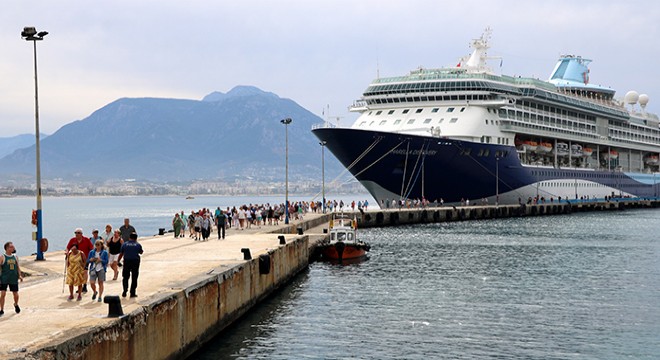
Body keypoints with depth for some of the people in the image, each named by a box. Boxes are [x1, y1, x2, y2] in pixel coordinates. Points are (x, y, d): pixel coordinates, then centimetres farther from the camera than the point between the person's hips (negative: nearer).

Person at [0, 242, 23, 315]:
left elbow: (18, 267, 12)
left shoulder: (15, 257, 8)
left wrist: (20, 275, -2)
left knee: (15, 294, 10)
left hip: (14, 279, 4)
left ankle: (16, 305, 41)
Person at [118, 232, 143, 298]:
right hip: (135, 262, -1)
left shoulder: (125, 244, 0)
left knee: (125, 277, 11)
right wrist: (142, 251, 33)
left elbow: (121, 254, 4)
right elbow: (141, 252, 13)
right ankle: (132, 293, 6)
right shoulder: (138, 245, -1)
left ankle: (125, 291, 1)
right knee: (134, 278, 6)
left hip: (126, 262, 1)